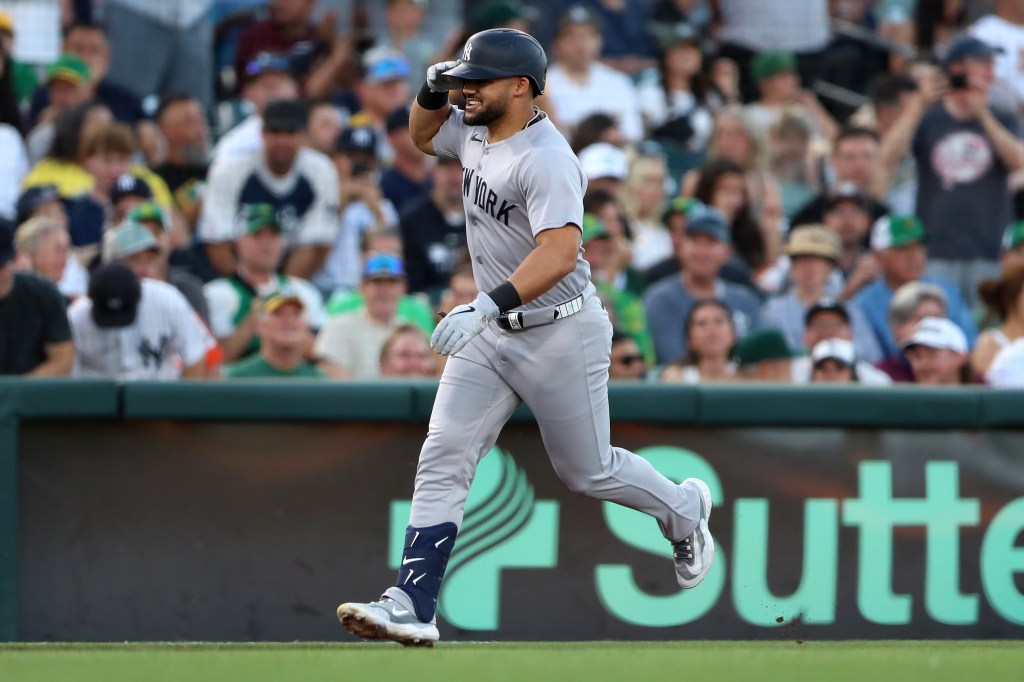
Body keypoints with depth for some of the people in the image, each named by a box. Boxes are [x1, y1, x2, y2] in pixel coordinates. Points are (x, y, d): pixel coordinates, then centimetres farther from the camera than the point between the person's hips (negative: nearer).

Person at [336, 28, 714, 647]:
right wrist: (433, 91, 1)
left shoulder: (545, 159, -25)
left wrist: (487, 305, -47)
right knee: (443, 458, -6)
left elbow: (561, 252, -36)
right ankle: (413, 606, -12)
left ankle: (683, 509, 39)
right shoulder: (476, 133, 3)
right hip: (493, 334, 8)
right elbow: (424, 134, 25)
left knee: (588, 471, 9)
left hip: (561, 334, -8)